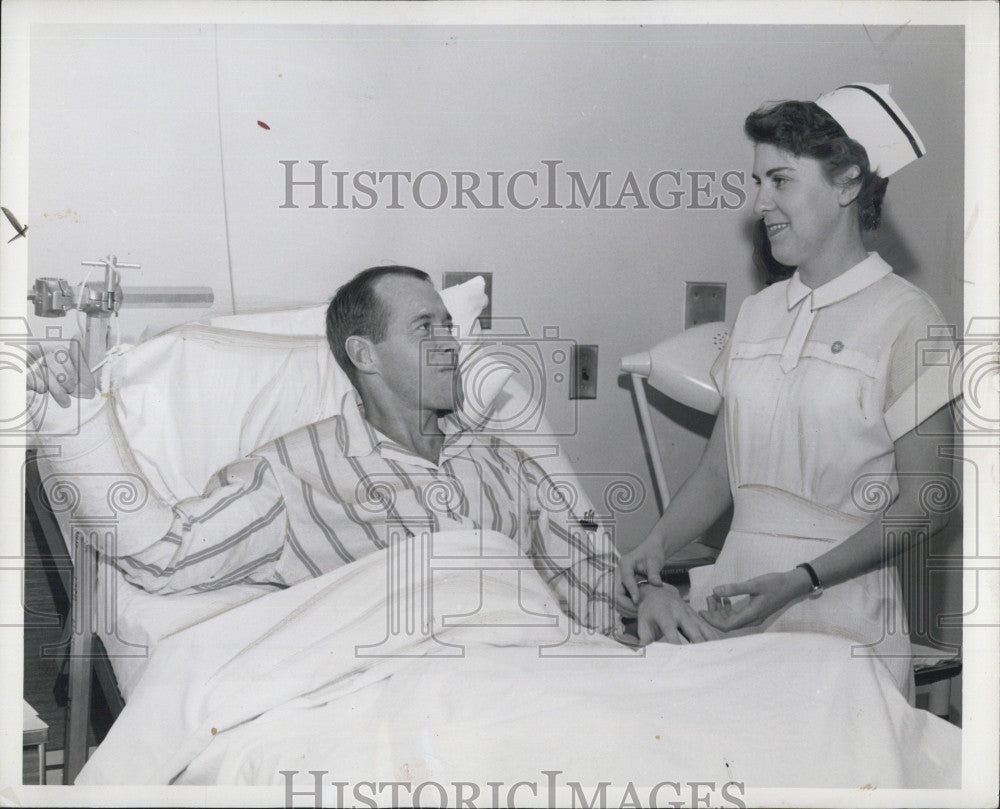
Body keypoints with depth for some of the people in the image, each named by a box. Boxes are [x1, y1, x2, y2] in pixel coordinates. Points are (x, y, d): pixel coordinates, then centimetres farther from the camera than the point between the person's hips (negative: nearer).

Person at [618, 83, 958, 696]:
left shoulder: (905, 317, -6)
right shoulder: (757, 312, 12)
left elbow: (927, 501, -8)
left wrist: (799, 580, -16)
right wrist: (655, 549, -2)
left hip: (841, 621, -4)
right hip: (733, 600, 5)